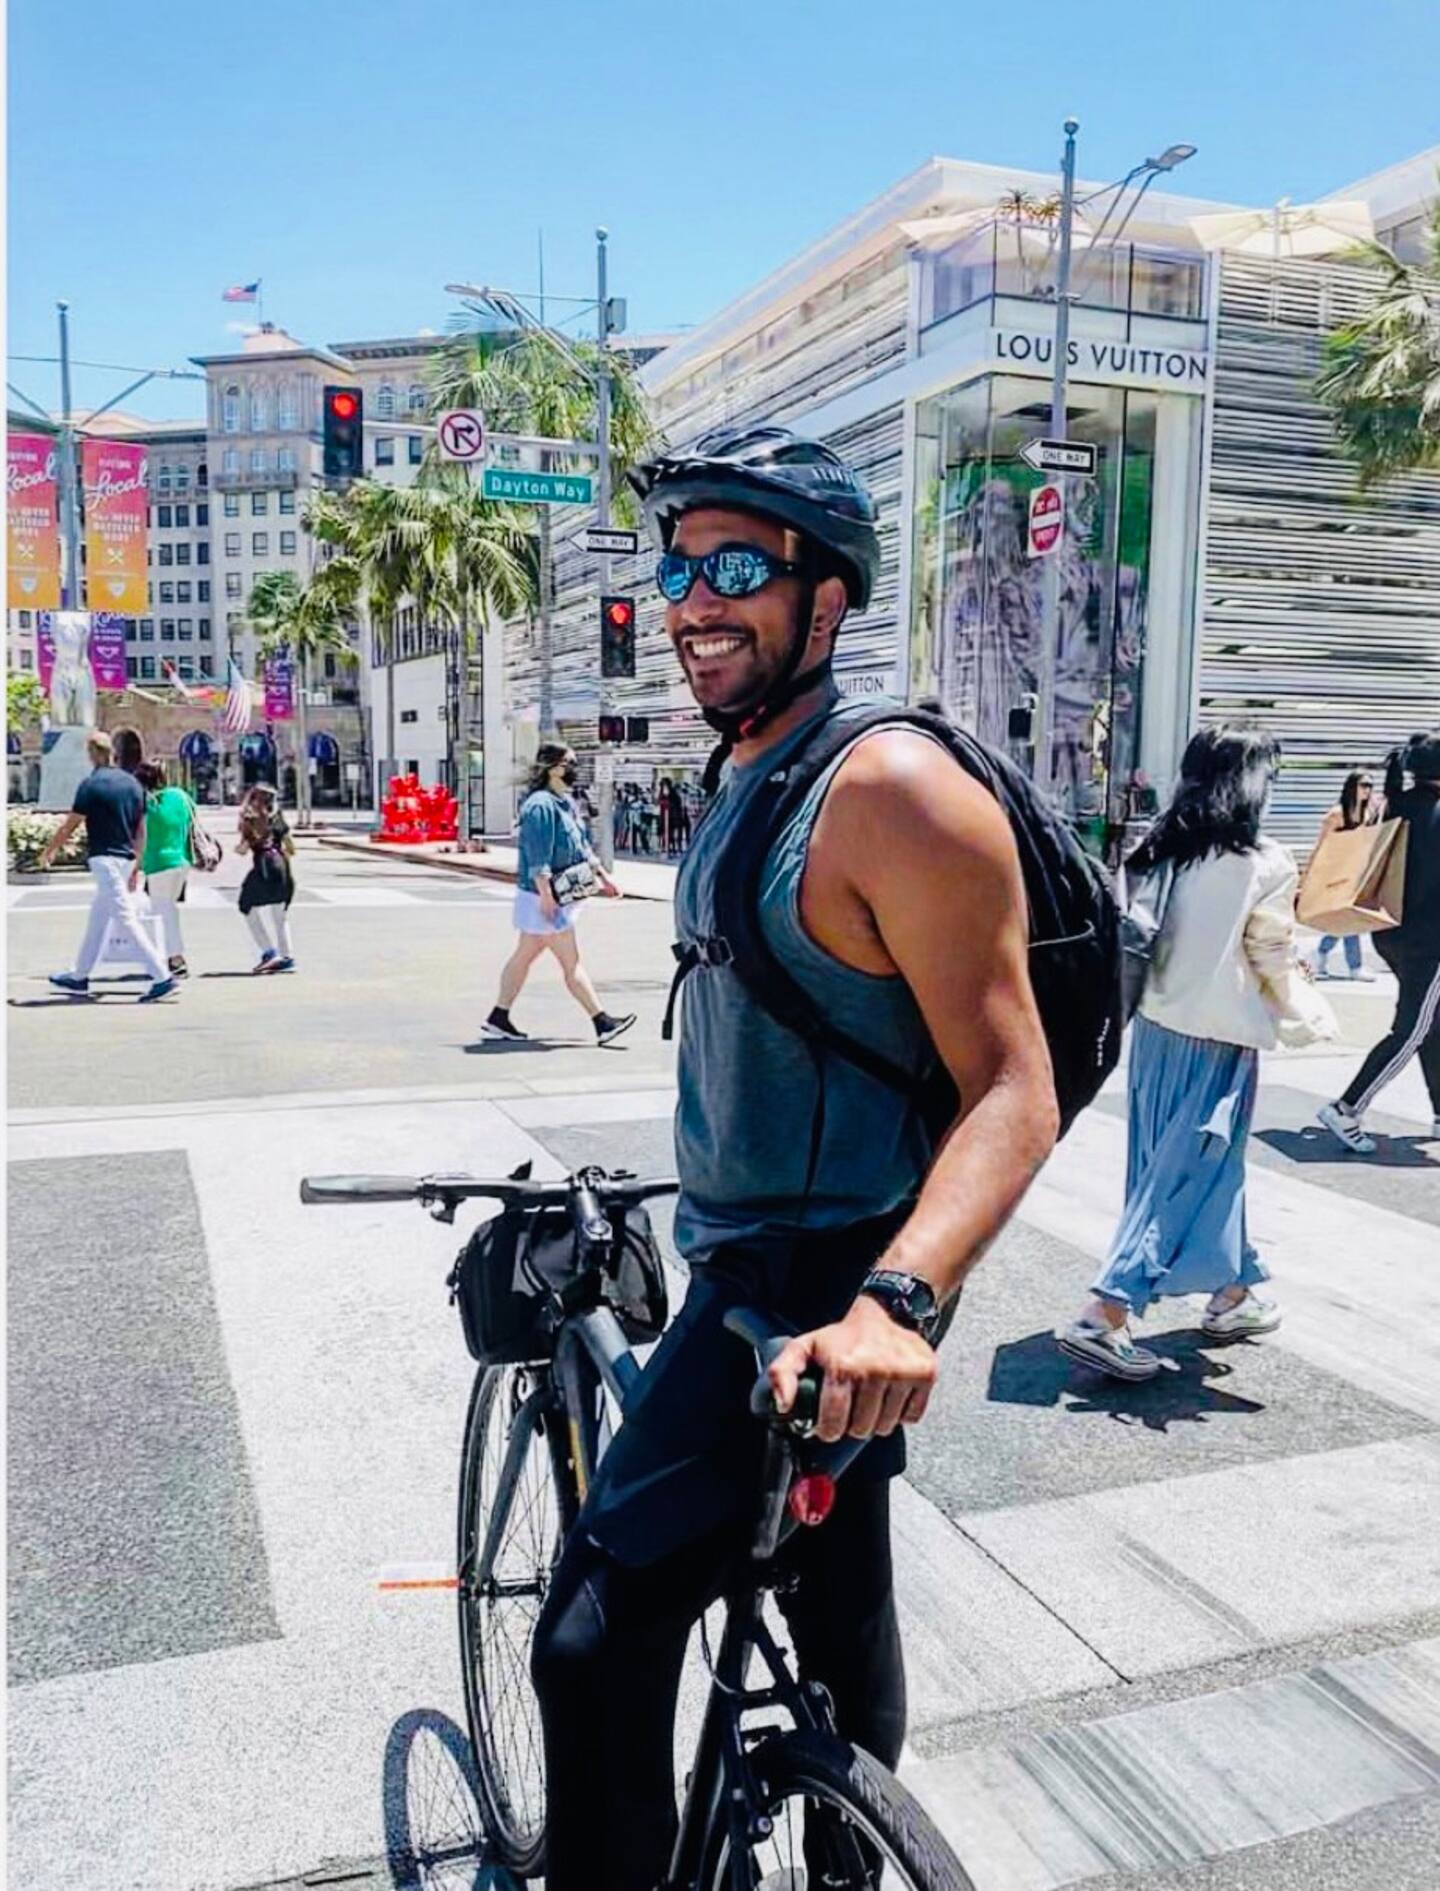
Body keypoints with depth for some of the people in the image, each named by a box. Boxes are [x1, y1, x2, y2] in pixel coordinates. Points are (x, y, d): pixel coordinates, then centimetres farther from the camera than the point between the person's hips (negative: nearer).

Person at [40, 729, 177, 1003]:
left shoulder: (91, 784, -10)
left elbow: (69, 826, -6)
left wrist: (47, 852, 10)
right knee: (98, 918, 18)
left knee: (126, 919, -10)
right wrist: (136, 866, 19)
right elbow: (141, 830, 12)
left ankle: (162, 977, -17)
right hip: (126, 859, 8)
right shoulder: (132, 783, 10)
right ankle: (79, 977, 28)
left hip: (104, 859, -8)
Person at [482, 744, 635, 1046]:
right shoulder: (541, 805, -17)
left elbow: (582, 846, 22)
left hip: (556, 896, 10)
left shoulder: (566, 802, 14)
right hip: (542, 897, -10)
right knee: (571, 962, -5)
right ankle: (602, 1023, -1)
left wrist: (602, 876, 19)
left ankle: (498, 1019, 20)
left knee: (525, 955, 13)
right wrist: (546, 896, -26)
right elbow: (538, 857, -22)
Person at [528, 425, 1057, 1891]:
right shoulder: (742, 784, 10)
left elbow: (1014, 1092, -23)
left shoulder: (891, 790, -20)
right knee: (839, 1613, 25)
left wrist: (896, 1298, -37)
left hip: (817, 1297, -9)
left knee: (601, 1641, -11)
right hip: (756, 1265, 9)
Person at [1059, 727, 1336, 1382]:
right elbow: (1274, 959, -3)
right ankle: (1105, 1317, -4)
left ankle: (1231, 1294, 35)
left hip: (1155, 1028, 6)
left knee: (1213, 1167, 21)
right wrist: (1309, 1017, 14)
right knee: (1183, 1179, 1)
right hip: (1217, 1041, -6)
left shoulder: (1159, 849, 1)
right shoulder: (1262, 864, -12)